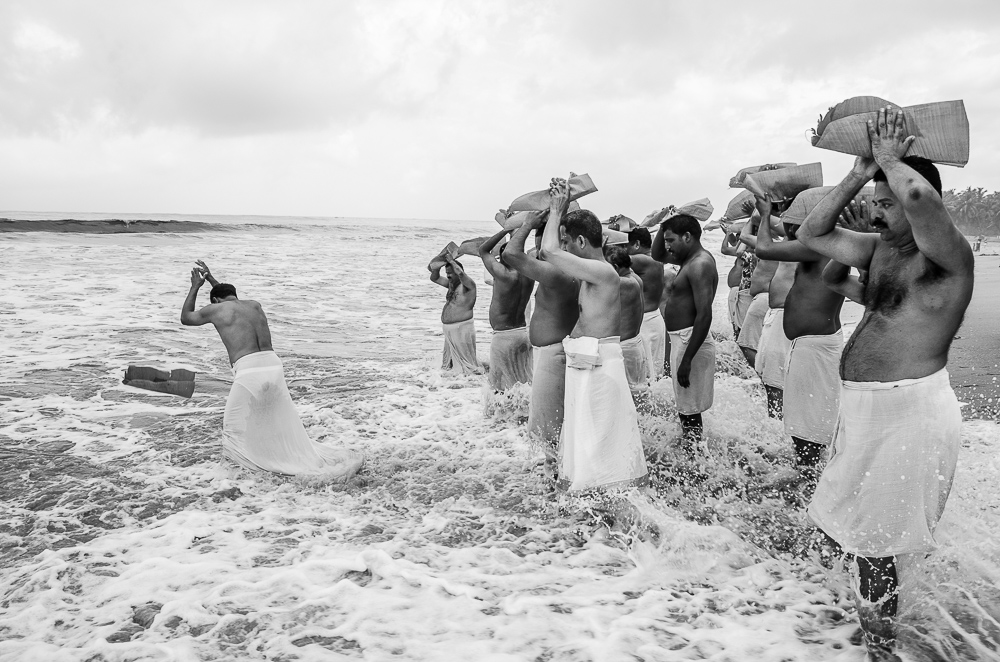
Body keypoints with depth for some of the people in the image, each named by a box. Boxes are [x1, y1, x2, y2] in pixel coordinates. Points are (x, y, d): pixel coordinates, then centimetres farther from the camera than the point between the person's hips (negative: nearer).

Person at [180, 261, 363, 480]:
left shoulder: (216, 309, 10)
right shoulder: (254, 304, 24)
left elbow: (185, 318, 30)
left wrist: (195, 286, 39)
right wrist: (210, 278, 55)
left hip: (248, 371, -5)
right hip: (274, 366, 6)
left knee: (233, 429, 13)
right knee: (283, 429, 12)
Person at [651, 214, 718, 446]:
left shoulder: (700, 264, -17)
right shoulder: (691, 259, 13)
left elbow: (704, 315, -24)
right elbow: (657, 255, 30)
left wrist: (686, 360, -26)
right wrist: (663, 226, 12)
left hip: (690, 340, -10)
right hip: (681, 339, 10)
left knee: (689, 411, -6)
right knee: (687, 408, 17)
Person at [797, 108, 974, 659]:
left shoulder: (947, 257, -15)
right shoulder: (880, 248, 10)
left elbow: (919, 194, -36)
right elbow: (810, 235, 14)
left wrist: (889, 159, -15)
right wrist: (857, 176, 5)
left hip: (906, 411, -9)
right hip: (866, 406, 9)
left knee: (871, 533, 2)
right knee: (861, 524, 20)